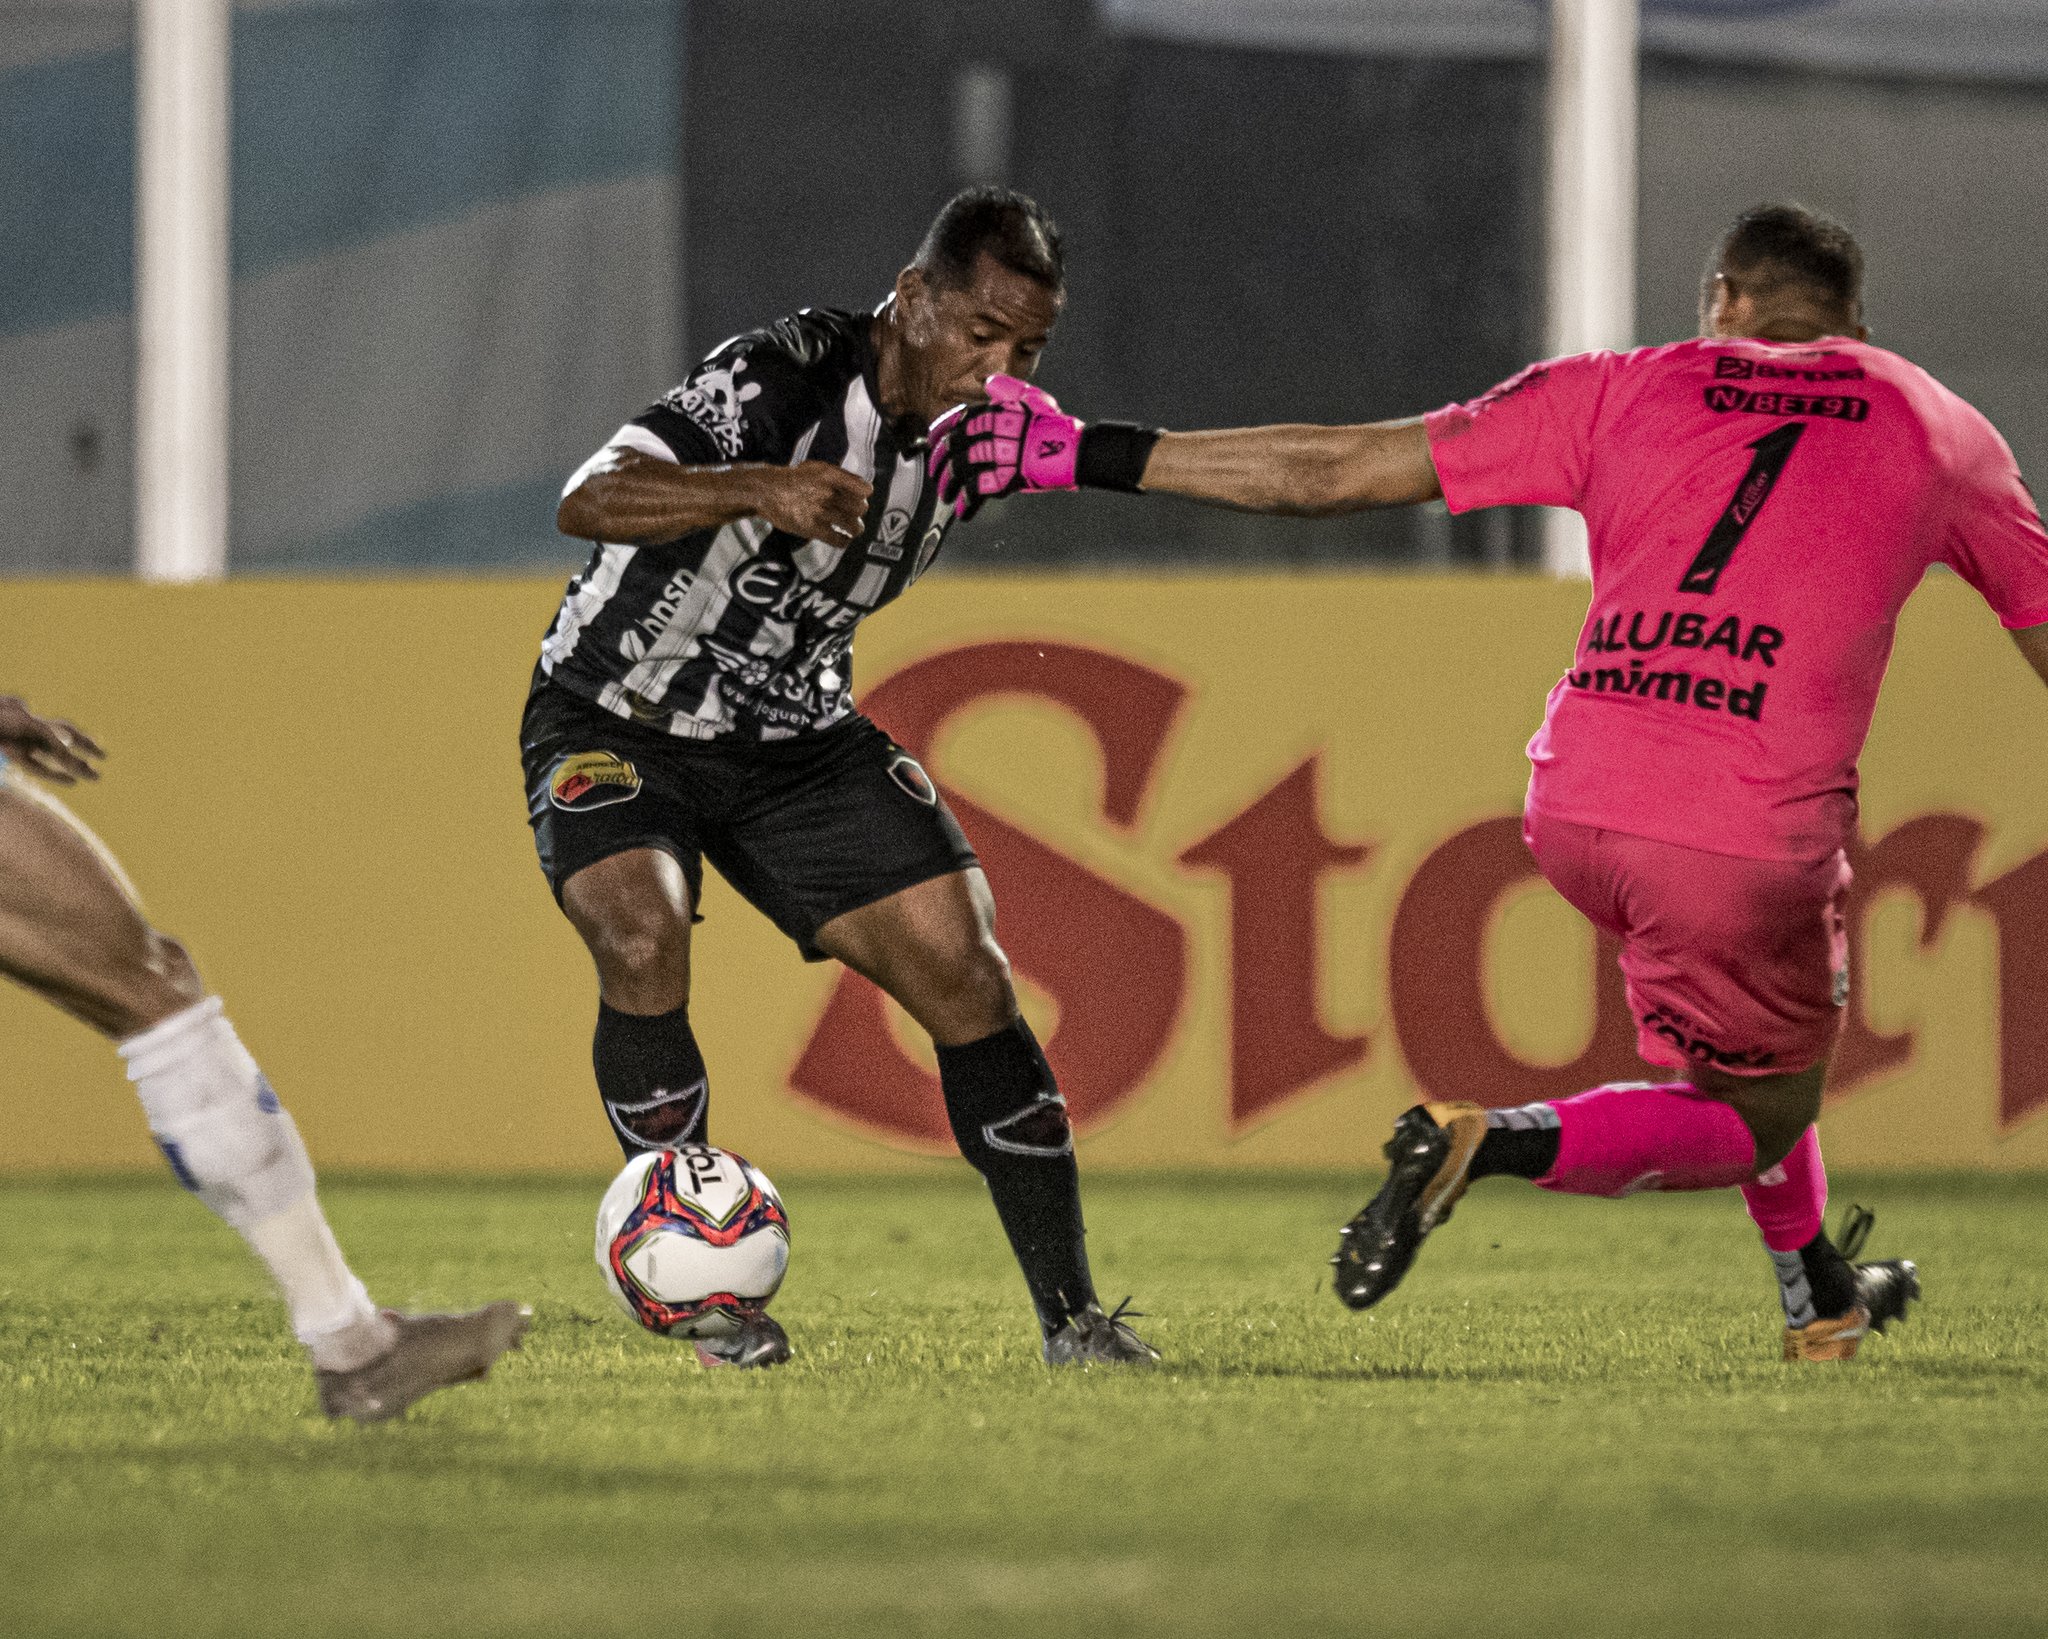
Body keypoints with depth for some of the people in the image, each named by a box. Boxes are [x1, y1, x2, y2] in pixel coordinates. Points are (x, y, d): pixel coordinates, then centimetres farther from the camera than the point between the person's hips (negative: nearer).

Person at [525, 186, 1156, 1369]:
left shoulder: (976, 427, -5)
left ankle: (1073, 1319, 1)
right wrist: (759, 491, -53)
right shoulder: (783, 378, -26)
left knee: (966, 973, -8)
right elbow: (591, 503, -41)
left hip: (796, 737, 6)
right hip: (616, 722, -5)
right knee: (643, 942, -31)